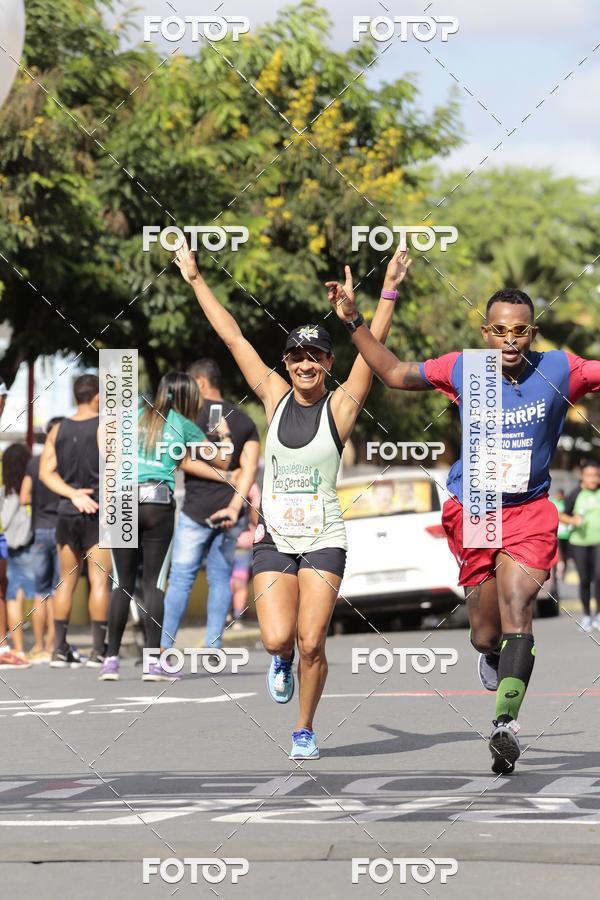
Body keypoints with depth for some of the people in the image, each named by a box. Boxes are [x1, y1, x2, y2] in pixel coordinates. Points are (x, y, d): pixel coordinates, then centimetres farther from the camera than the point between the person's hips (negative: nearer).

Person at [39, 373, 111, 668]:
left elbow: (46, 472, 2)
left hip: (67, 512, 5)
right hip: (99, 511, -5)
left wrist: (73, 494, -5)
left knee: (66, 580, 10)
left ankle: (60, 648, 7)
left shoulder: (58, 430, 9)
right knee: (99, 580, -4)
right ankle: (98, 650, -8)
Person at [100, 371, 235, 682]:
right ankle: (153, 661, -4)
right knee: (154, 583, 0)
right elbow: (221, 462, 18)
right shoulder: (184, 426, 7)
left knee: (122, 584, 6)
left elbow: (181, 461, 17)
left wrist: (223, 477, 23)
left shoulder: (137, 417, 16)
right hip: (158, 503, -3)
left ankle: (111, 659, 3)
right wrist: (224, 435, 38)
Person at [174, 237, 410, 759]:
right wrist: (195, 279, 10)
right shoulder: (275, 397, 5)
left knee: (311, 643, -8)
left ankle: (305, 729, 13)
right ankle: (281, 661, 25)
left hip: (324, 539, -2)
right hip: (274, 536, 2)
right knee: (278, 638, -12)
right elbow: (232, 335, 8)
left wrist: (389, 291, -22)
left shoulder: (340, 405, -1)